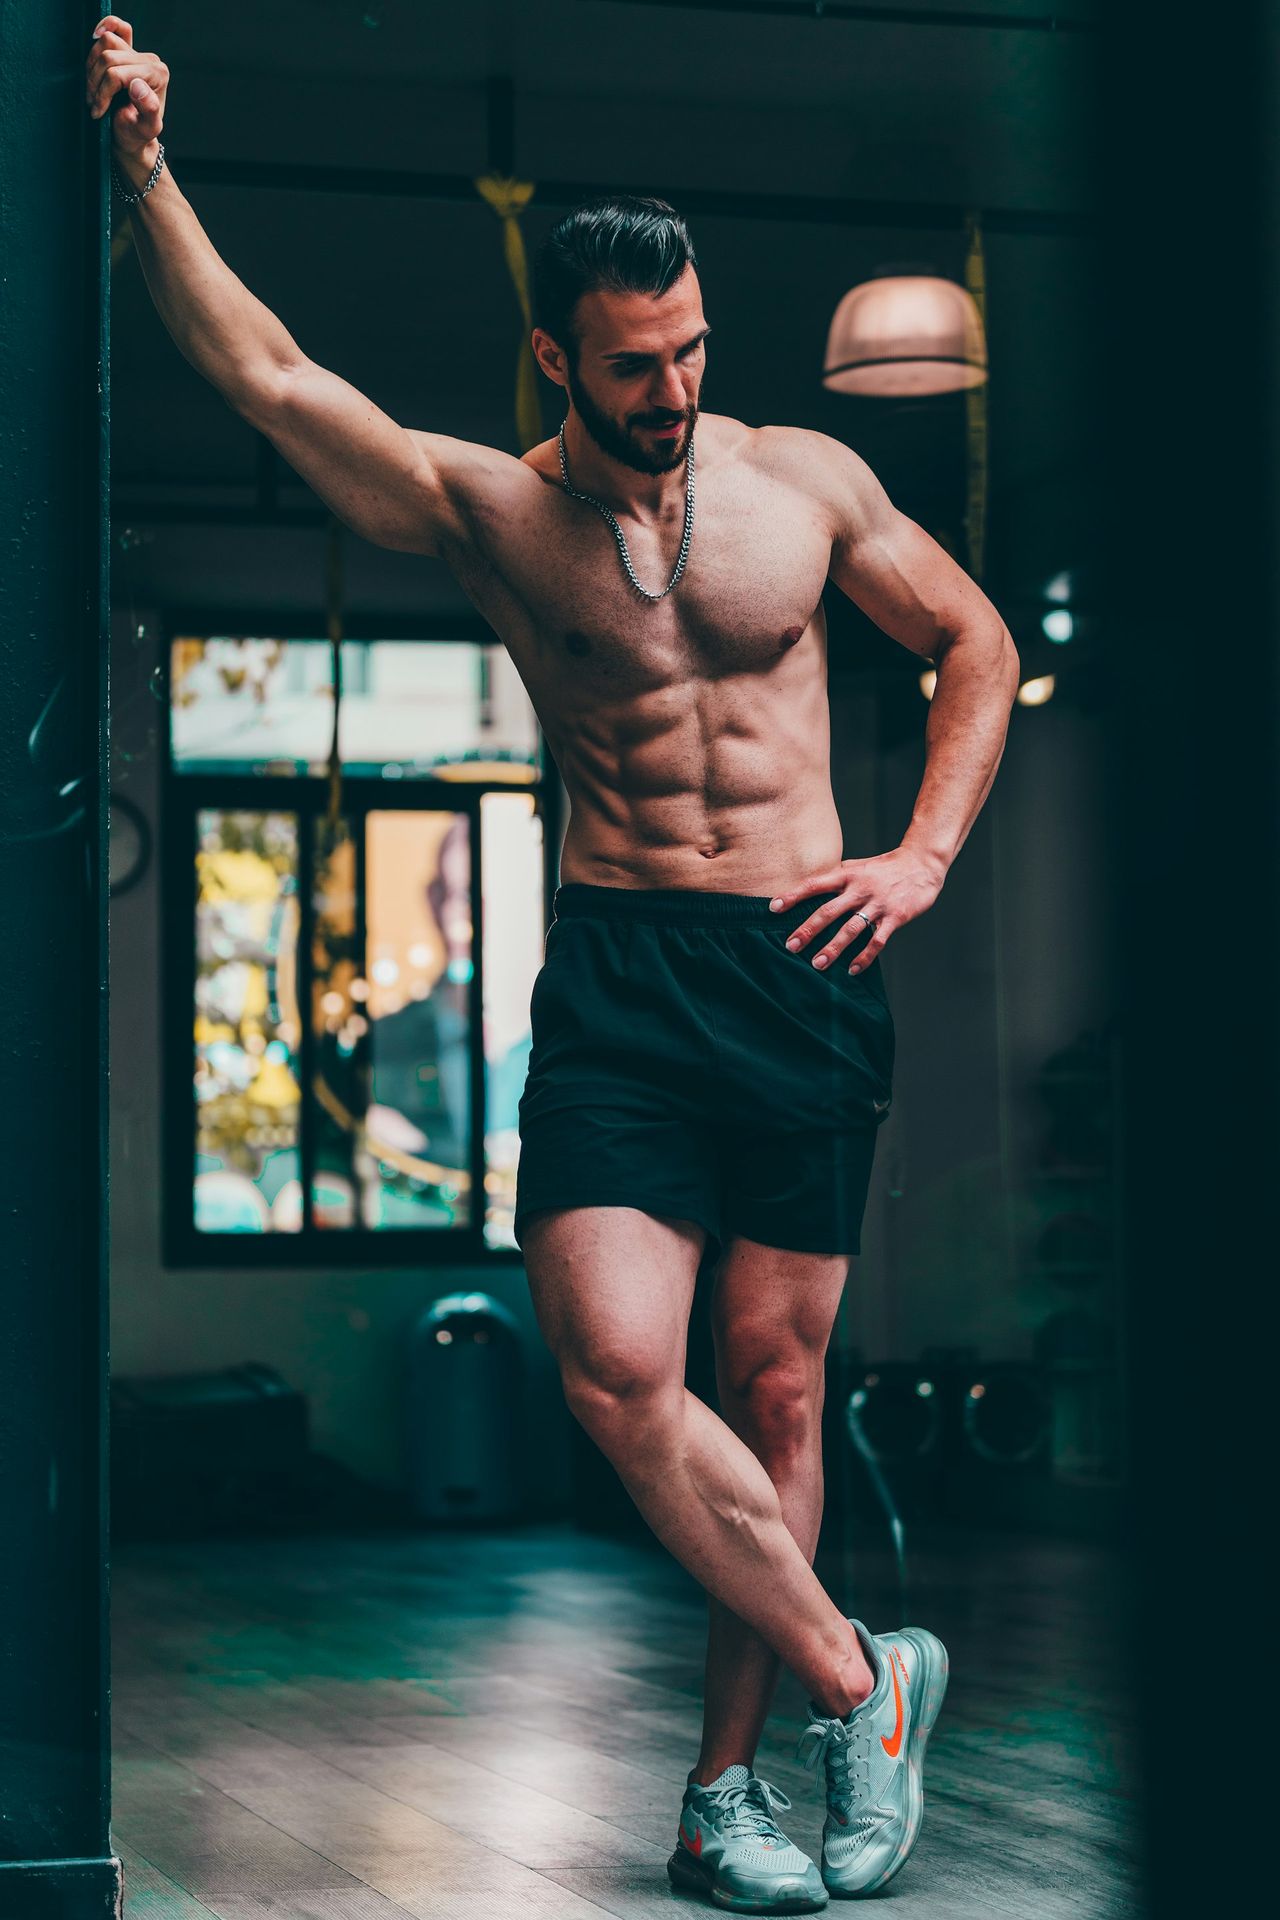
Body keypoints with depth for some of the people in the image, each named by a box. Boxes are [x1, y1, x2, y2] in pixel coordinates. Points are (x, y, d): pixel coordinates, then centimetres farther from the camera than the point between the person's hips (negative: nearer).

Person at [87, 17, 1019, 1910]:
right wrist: (146, 169, -8)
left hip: (806, 968, 1)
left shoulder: (806, 479, 8)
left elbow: (976, 643, 18)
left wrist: (925, 854, 6)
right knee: (615, 1366, -17)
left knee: (773, 1382, 1)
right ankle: (856, 1679, 0)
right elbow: (266, 374, -1)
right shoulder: (489, 511, 5)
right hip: (615, 971, 0)